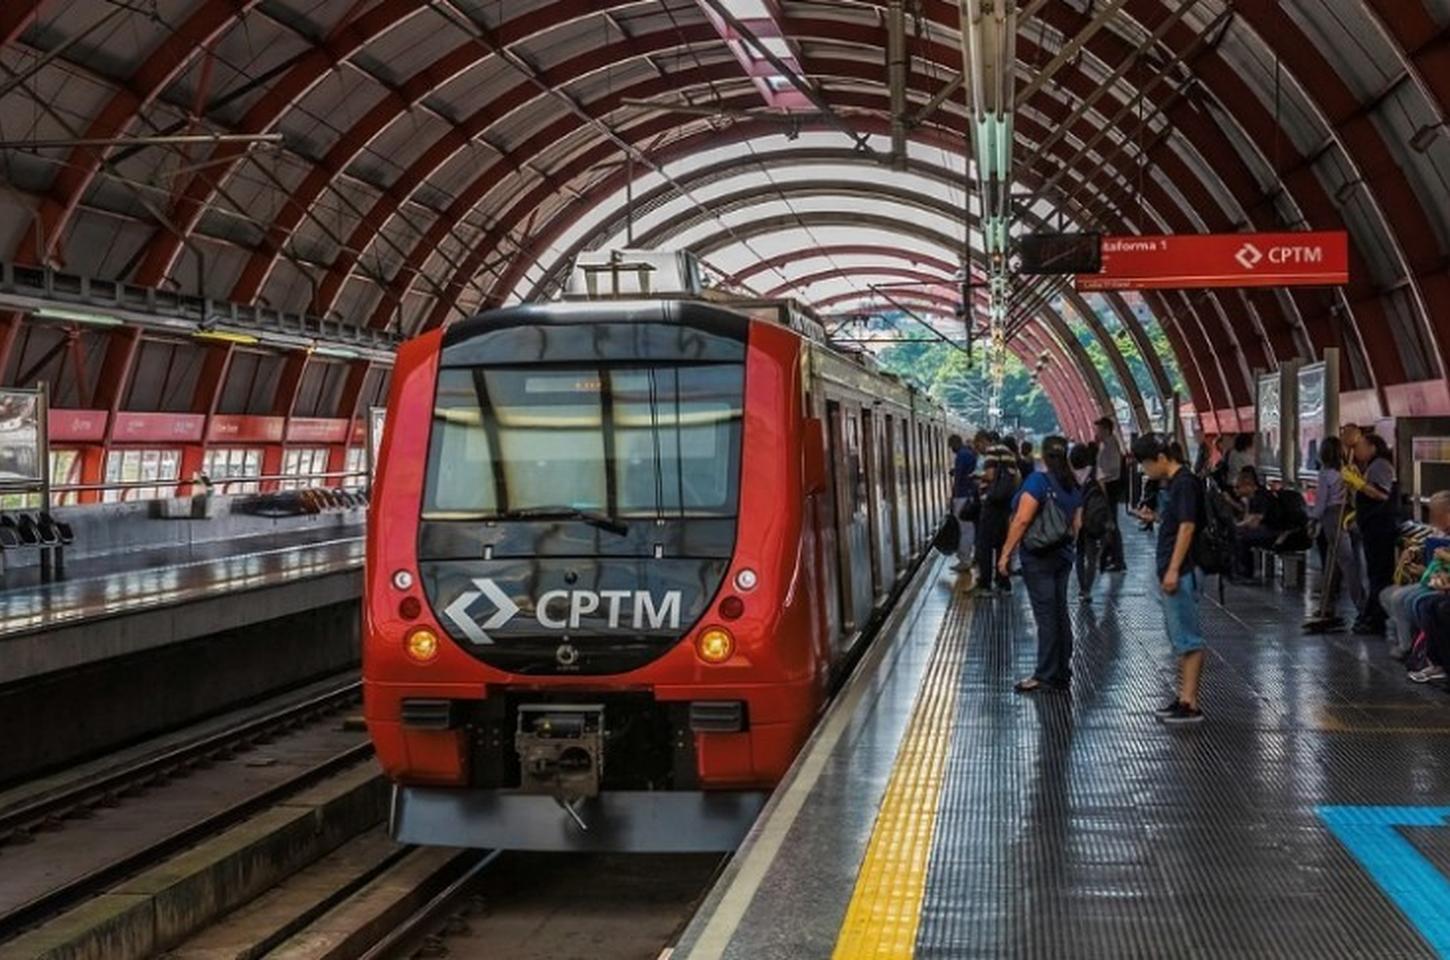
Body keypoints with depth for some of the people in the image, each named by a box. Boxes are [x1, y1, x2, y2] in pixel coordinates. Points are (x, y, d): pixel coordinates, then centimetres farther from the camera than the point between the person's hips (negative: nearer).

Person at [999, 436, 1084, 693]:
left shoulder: (1038, 481, -14)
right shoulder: (1073, 485, 8)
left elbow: (1022, 520, -19)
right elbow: (1076, 524, 12)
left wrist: (1005, 553, -15)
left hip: (1038, 556, -7)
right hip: (1063, 555, 7)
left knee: (1046, 616, -6)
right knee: (1060, 613, 10)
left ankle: (1046, 676, -3)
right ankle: (1063, 674, 15)